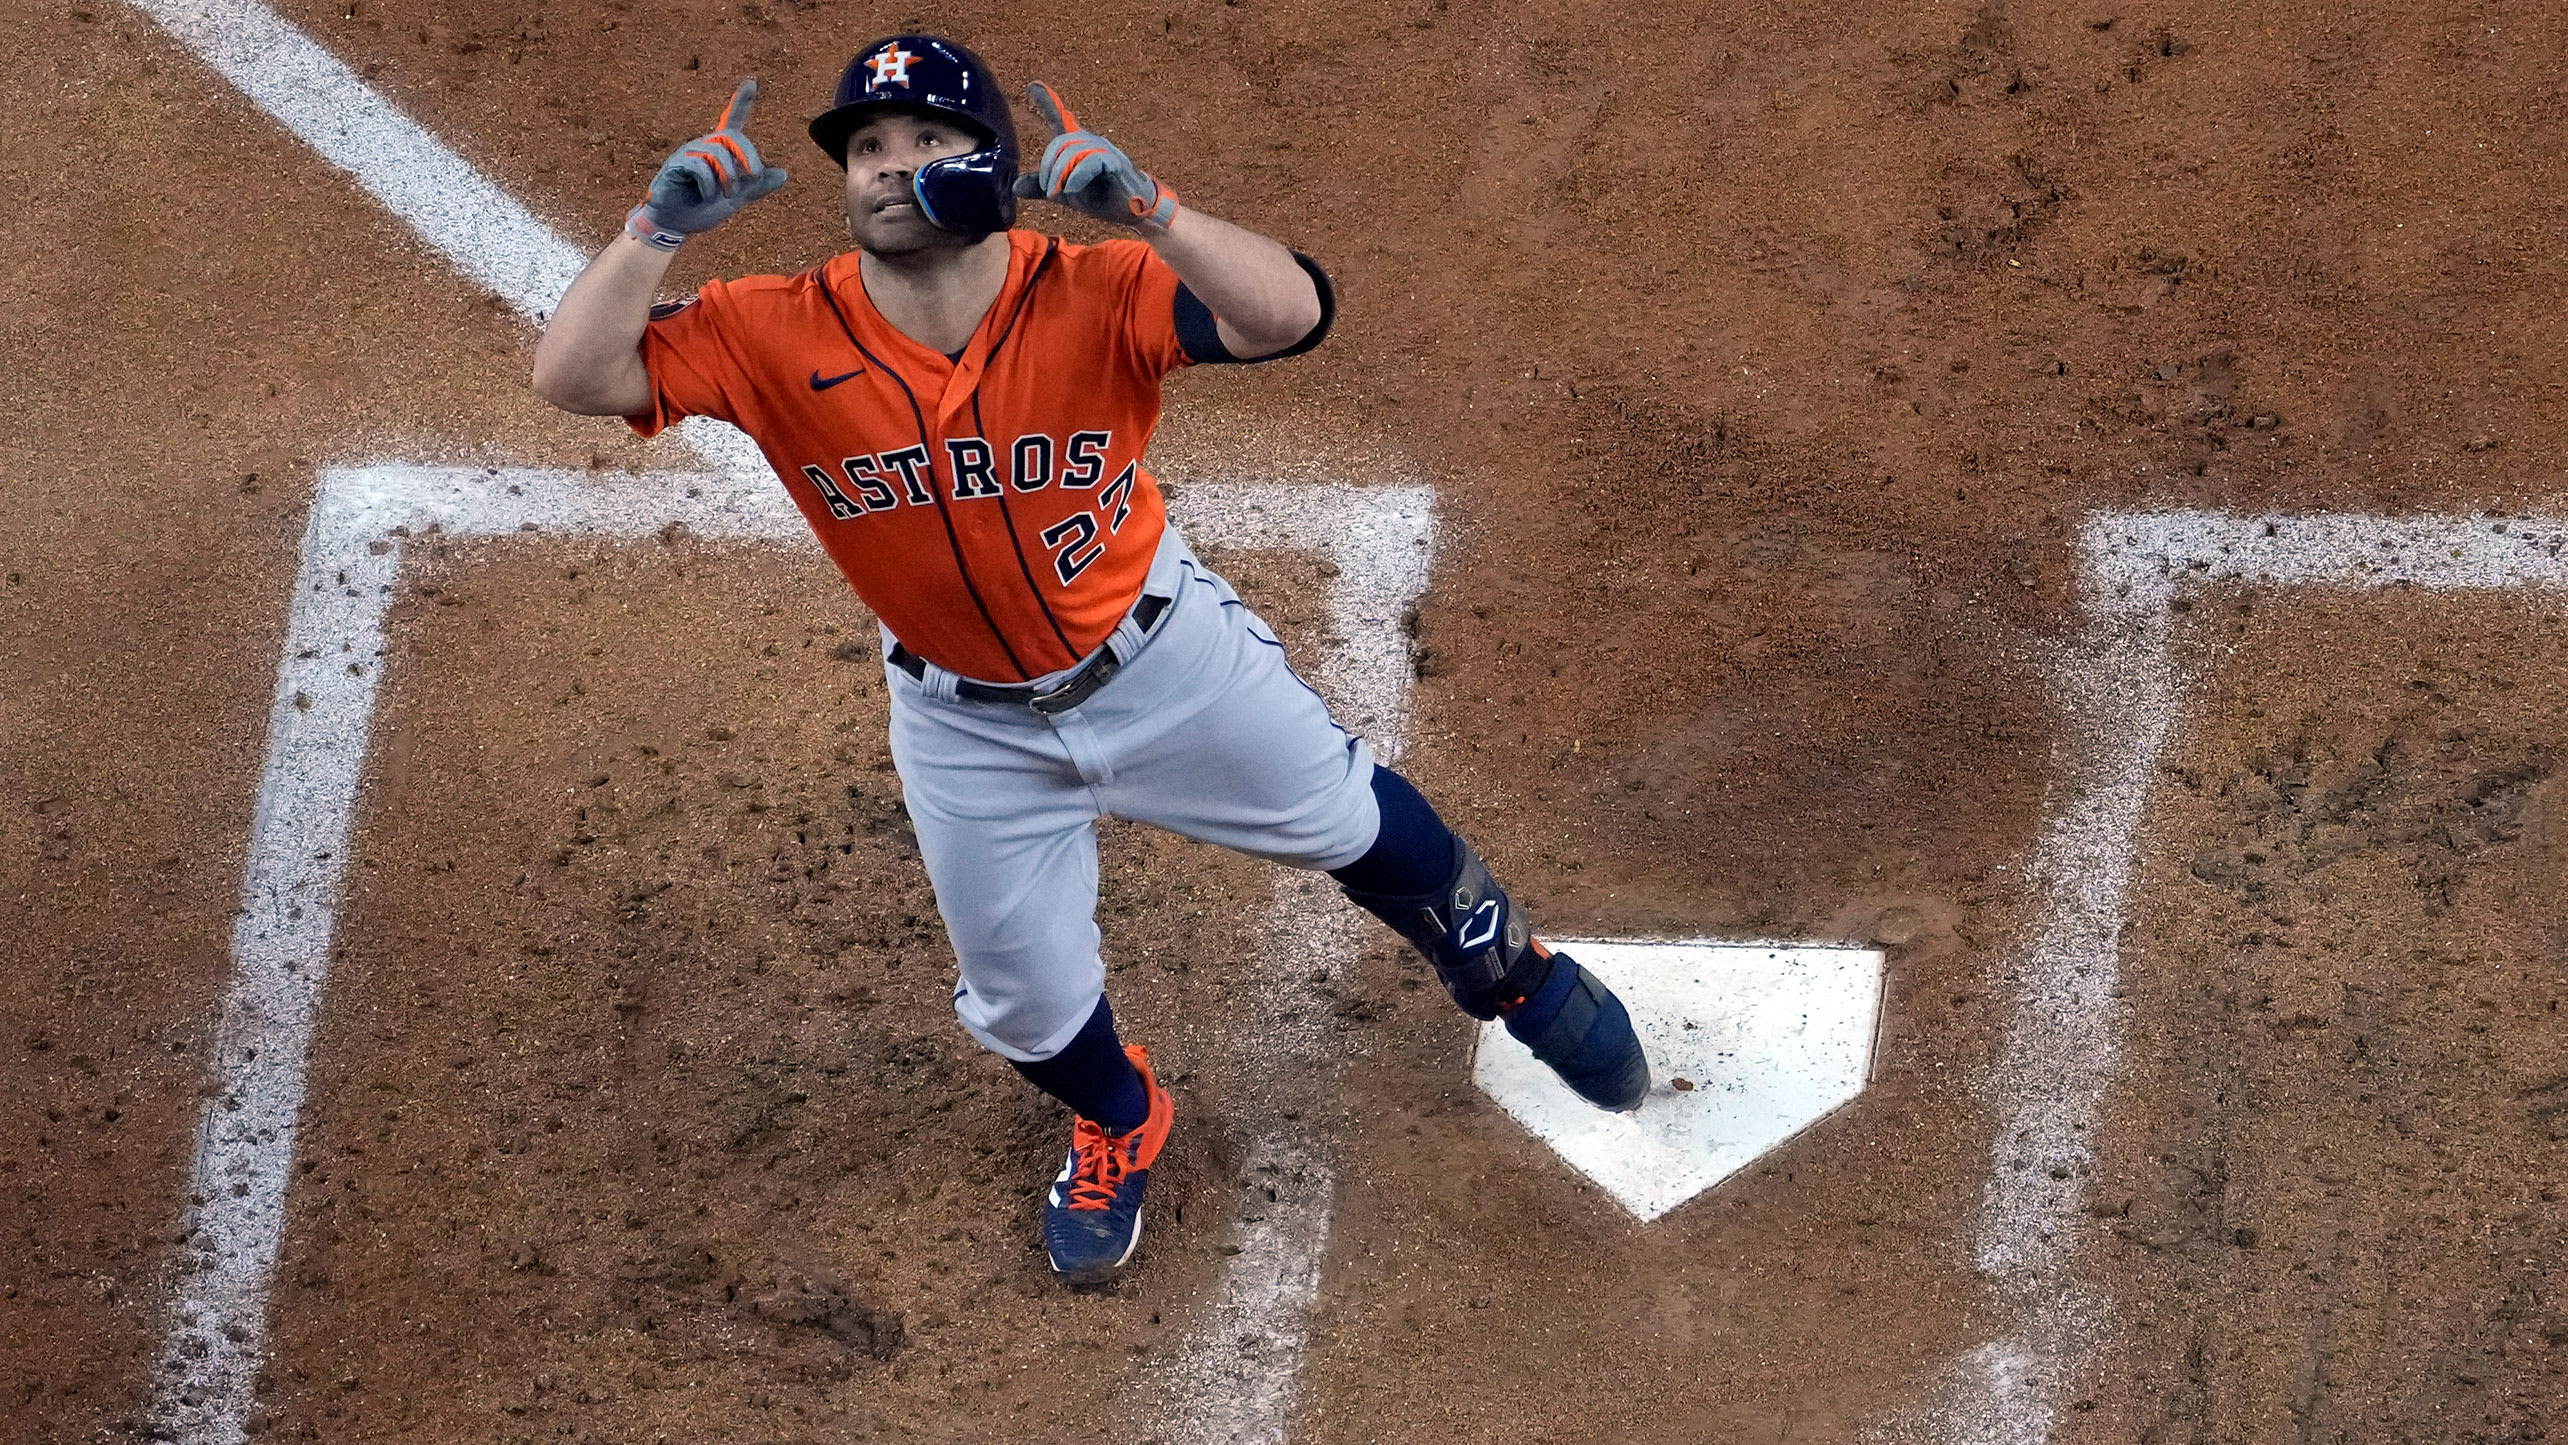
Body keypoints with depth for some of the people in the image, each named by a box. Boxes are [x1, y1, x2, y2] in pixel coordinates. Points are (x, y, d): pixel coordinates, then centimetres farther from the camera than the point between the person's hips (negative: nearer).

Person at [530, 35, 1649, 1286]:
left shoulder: (1093, 295, -28)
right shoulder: (777, 337, -24)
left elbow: (1290, 314, -42)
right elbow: (573, 374, -29)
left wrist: (1138, 205, -54)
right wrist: (659, 224, -41)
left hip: (1164, 654, -1)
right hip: (968, 723, 2)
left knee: (1354, 823, 17)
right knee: (1022, 992, 18)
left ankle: (1506, 970, 51)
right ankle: (1118, 1124, 55)